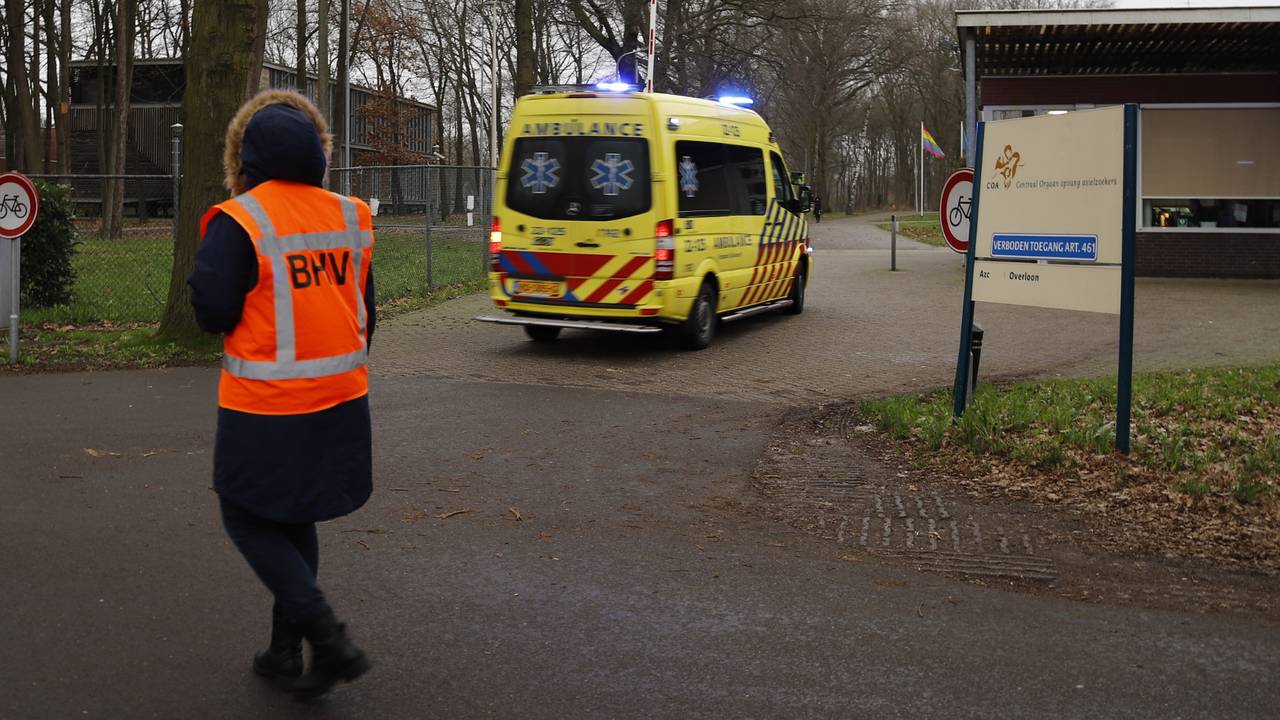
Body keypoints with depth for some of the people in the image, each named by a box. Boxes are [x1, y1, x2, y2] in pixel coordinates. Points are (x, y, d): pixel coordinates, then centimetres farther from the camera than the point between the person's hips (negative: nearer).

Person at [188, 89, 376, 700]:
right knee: (296, 523, 20)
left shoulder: (239, 222, -16)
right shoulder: (350, 218, 3)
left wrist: (208, 261, 5)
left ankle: (325, 634, -3)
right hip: (339, 402, 6)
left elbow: (212, 313, -15)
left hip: (266, 411, -6)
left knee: (249, 521, 11)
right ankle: (286, 652, 26)